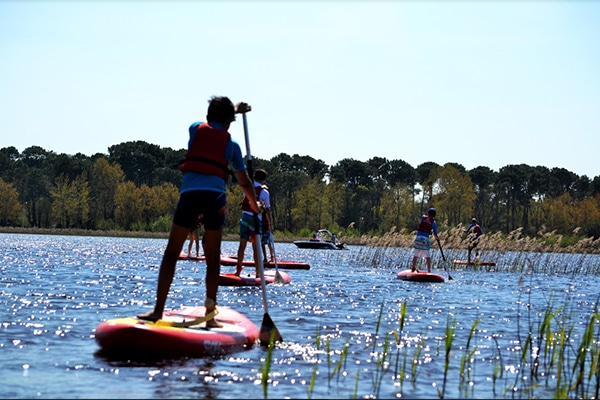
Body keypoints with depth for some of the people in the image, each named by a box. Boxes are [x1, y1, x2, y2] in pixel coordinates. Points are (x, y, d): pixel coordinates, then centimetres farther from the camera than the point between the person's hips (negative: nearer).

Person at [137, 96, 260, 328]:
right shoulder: (231, 145, 12)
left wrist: (234, 110, 50)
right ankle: (210, 315, 7)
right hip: (216, 197, 0)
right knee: (213, 259, 9)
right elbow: (244, 181, 19)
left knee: (171, 253, 4)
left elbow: (212, 122, 39)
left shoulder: (196, 129, 13)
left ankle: (158, 310, -4)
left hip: (190, 194, 0)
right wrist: (254, 205, 34)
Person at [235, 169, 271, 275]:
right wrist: (270, 224, 6)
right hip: (256, 219, -3)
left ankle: (239, 268, 9)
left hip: (245, 217, 3)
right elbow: (267, 210, -1)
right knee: (256, 247, -1)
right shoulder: (264, 192, -4)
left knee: (242, 244, 8)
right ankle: (258, 272, -2)